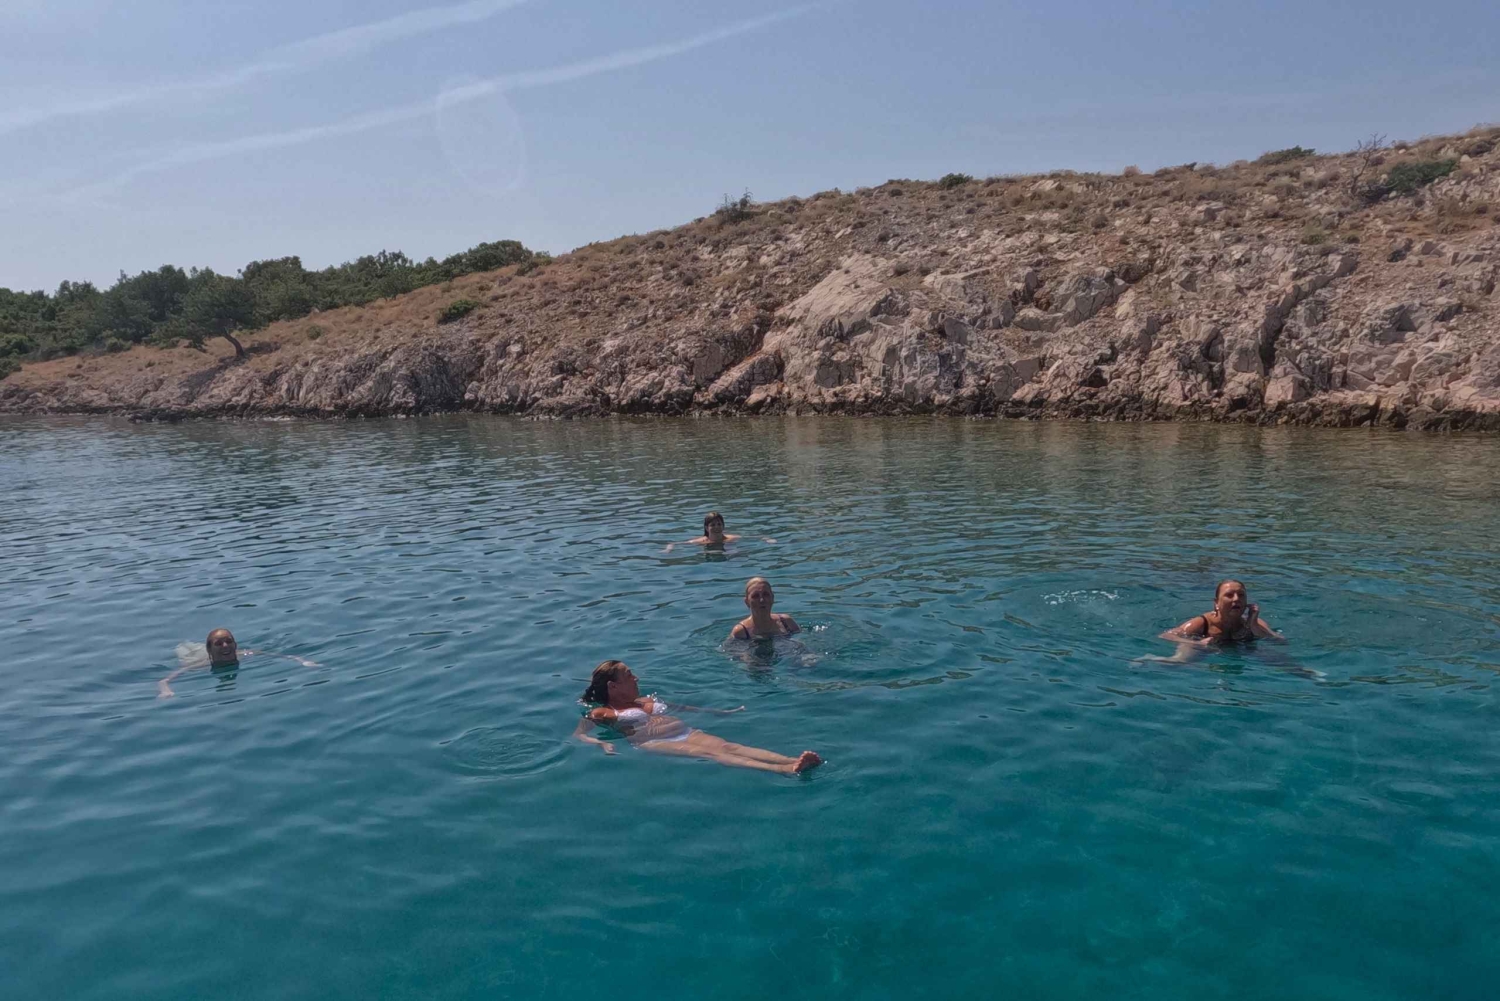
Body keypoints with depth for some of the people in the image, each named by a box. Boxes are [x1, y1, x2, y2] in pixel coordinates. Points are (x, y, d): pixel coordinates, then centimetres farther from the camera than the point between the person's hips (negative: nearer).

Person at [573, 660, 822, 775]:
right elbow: (578, 736, 2)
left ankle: (792, 762, -46)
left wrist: (722, 711, 28)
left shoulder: (647, 700, 31)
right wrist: (602, 743, -20)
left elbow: (683, 707, 33)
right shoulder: (601, 714, 12)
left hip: (687, 733, 7)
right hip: (655, 743, -7)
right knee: (708, 753, -31)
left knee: (728, 746, -22)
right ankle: (783, 770, -54)